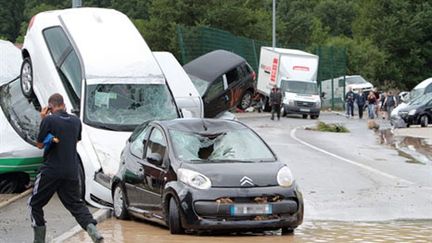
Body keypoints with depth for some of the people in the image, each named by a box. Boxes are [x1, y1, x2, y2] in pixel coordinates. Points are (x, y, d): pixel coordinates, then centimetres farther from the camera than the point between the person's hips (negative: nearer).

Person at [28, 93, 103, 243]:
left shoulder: (49, 120, -12)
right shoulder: (76, 121, 5)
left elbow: (40, 145, -3)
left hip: (51, 170, -5)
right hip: (72, 171, 5)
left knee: (35, 204, 11)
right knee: (76, 204, 12)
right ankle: (92, 229, -11)